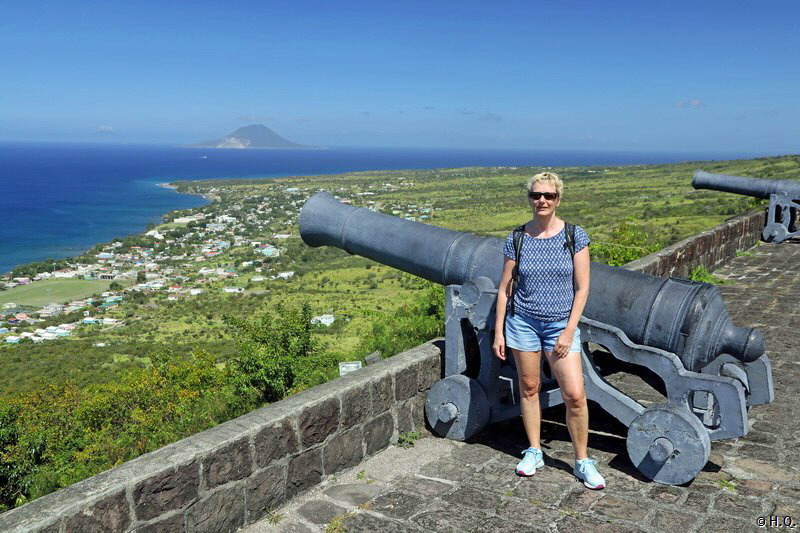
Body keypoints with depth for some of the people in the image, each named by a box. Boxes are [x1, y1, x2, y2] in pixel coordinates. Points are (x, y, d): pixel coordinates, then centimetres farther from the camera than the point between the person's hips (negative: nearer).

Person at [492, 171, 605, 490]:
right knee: (529, 387, 11)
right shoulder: (516, 239, -2)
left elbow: (582, 288, -4)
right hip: (523, 322, 1)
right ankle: (534, 452, 28)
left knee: (575, 395, -6)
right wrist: (499, 332, 1)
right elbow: (505, 289, 3)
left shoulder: (575, 235, -5)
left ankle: (582, 461, 13)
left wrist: (569, 331, -10)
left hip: (561, 324, -1)